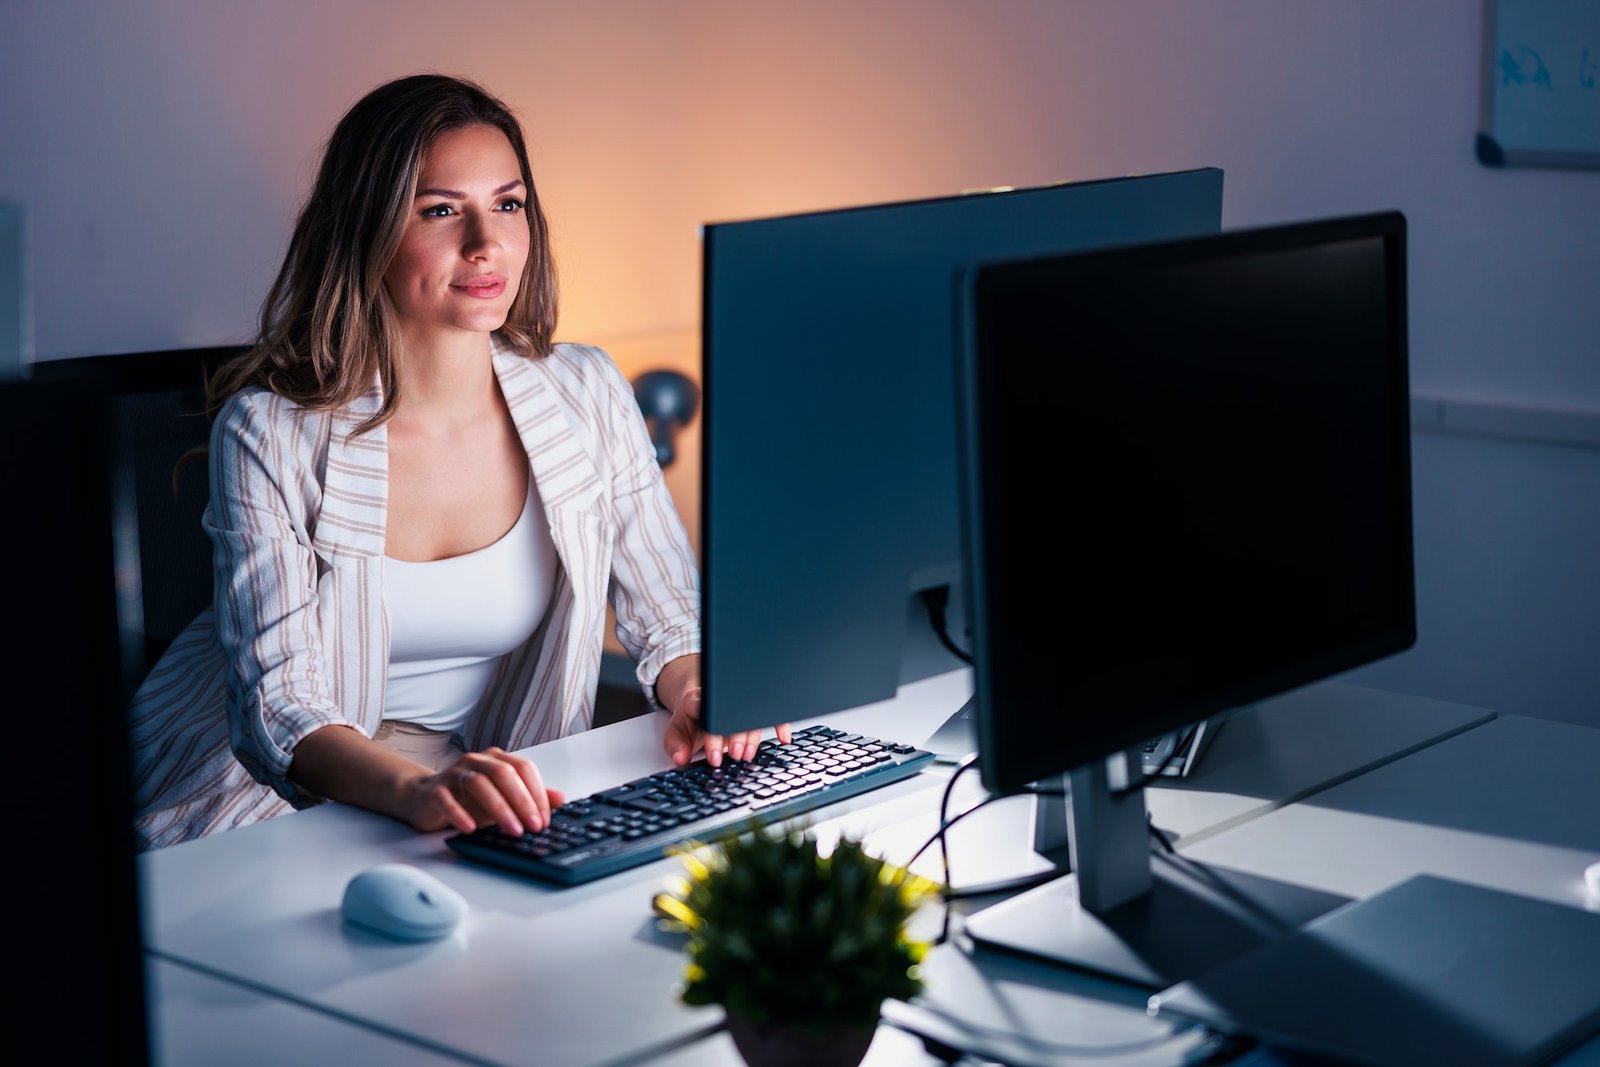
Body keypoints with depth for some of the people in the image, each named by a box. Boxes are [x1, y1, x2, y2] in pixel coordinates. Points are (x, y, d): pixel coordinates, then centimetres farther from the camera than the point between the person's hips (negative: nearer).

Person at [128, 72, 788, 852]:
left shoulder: (586, 397, -4)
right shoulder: (272, 430, -14)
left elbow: (671, 620, 4)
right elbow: (279, 706, -22)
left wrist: (698, 694, -21)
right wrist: (414, 788, -43)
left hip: (493, 805, 4)